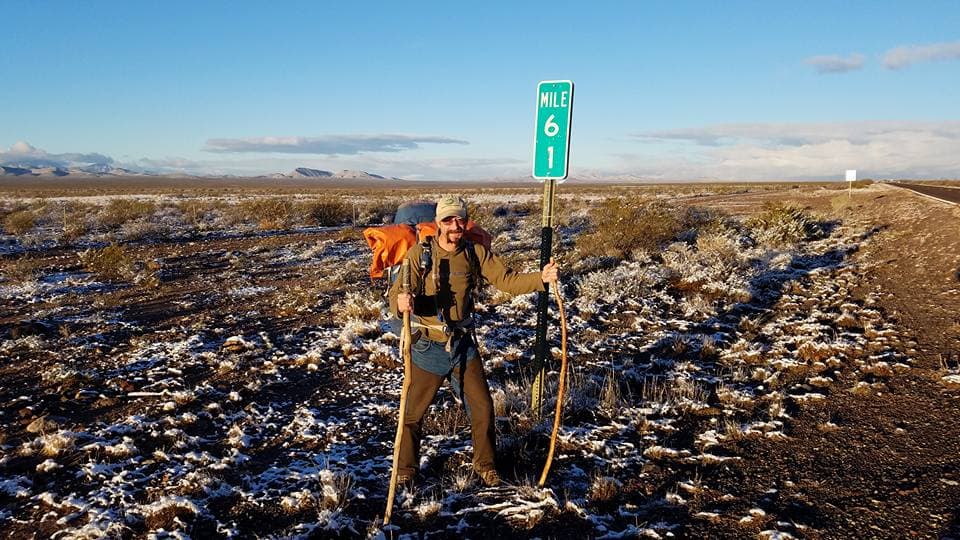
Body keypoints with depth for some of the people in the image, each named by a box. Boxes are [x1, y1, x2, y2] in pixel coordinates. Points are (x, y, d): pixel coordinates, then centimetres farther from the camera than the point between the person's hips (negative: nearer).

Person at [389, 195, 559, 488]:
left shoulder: (476, 253, -3)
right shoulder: (420, 253, -15)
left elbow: (507, 280, -6)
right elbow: (396, 294, -21)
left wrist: (541, 278, -23)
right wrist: (401, 302, -45)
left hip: (463, 345, 3)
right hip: (428, 347, -3)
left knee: (483, 408, 11)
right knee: (413, 413, 8)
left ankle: (485, 465, 34)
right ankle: (406, 471, 31)